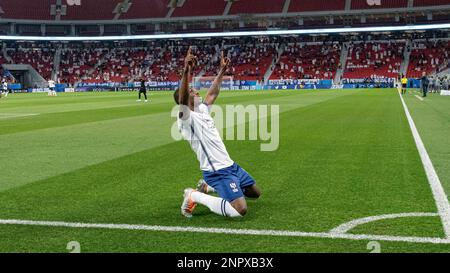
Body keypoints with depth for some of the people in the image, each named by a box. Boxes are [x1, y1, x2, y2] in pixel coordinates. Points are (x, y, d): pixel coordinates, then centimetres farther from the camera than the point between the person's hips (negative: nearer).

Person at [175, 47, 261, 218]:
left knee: (255, 193, 24)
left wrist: (222, 71, 20)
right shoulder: (186, 118, -17)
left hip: (230, 165, 10)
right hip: (217, 171, -10)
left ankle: (208, 187, 27)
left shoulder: (202, 110, 10)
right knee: (240, 210, -24)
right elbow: (181, 99, -36)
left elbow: (213, 93, 25)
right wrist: (186, 71, -50)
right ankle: (194, 197, -6)